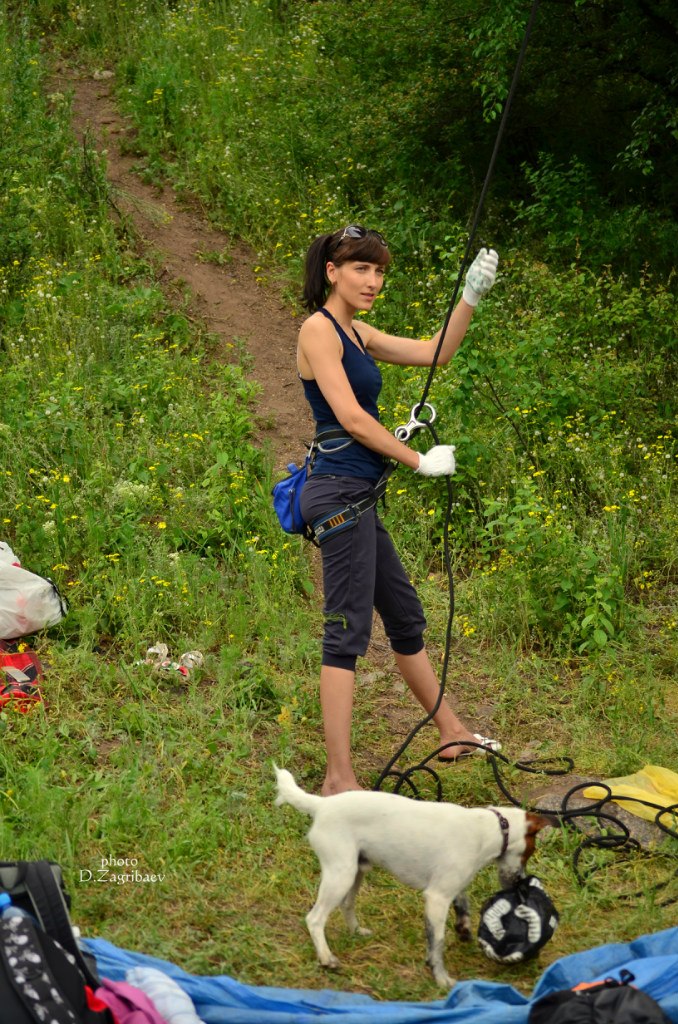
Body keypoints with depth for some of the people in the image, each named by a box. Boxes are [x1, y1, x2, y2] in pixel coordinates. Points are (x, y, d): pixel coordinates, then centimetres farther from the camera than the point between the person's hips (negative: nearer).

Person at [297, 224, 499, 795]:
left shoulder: (357, 334, 17)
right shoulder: (319, 328, -9)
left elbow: (434, 354, 20)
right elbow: (351, 418, -16)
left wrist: (472, 297, 10)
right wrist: (421, 462, -10)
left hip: (358, 499, 10)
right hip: (339, 492, -10)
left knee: (406, 616, 20)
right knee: (349, 630, -10)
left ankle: (453, 734, 34)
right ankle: (339, 779, -10)